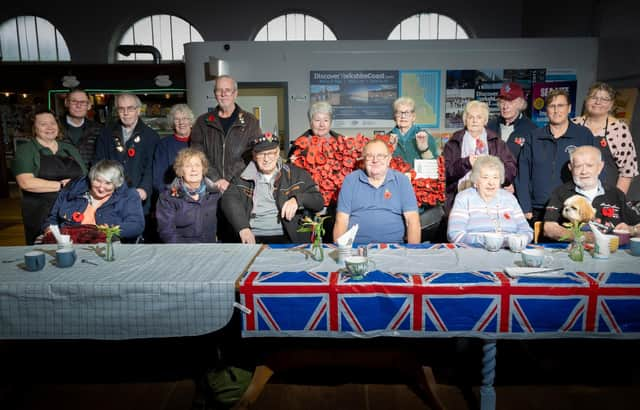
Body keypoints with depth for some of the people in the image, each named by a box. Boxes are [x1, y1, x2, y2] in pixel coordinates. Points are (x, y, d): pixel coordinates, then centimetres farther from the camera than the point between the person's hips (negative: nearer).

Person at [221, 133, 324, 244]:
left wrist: (297, 200, -14)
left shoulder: (297, 174, 9)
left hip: (287, 238, -1)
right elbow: (229, 200, -2)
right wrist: (243, 228, -19)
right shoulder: (243, 178, 12)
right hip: (252, 238, 2)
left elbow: (318, 200, 8)